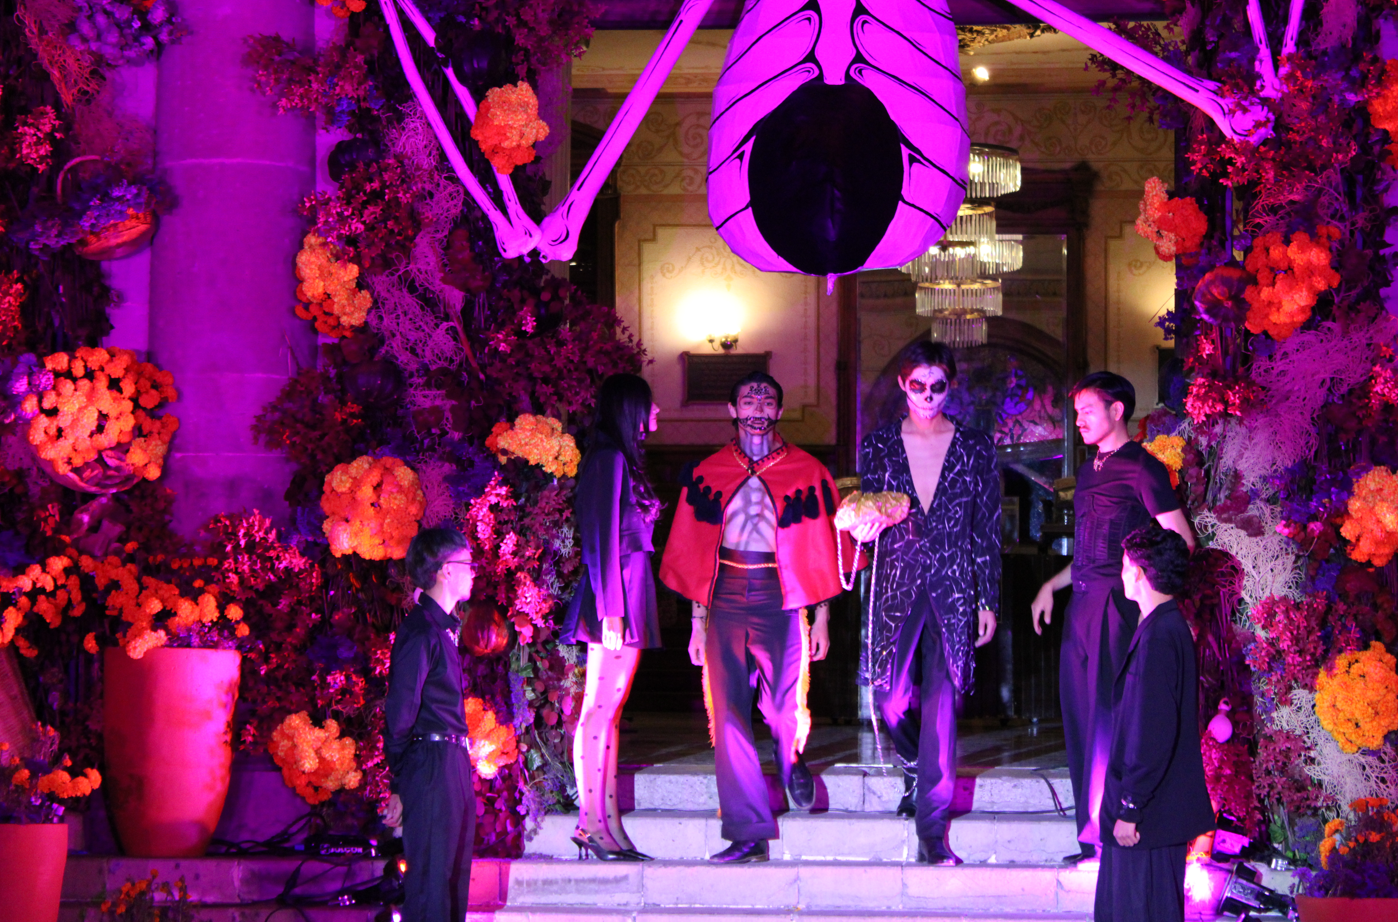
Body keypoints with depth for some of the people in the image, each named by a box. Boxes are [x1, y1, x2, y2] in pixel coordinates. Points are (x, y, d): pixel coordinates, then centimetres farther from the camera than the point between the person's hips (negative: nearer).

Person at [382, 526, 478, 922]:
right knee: (430, 879, -7)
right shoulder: (421, 632, -14)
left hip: (452, 762, 10)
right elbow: (400, 712, -16)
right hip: (431, 765, -10)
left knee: (454, 876, 13)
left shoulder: (443, 628, 16)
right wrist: (399, 784, -12)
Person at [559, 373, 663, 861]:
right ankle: (592, 820, -8)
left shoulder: (621, 459, 19)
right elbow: (603, 540, -14)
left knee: (611, 710, 7)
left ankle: (608, 822, 8)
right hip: (618, 595, -9)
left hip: (628, 600, 9)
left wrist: (622, 607, 16)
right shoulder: (611, 459, -9)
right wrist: (612, 609, -18)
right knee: (601, 707, -8)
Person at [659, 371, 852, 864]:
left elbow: (822, 552, 4)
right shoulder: (707, 473, 8)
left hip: (781, 601, -2)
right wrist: (698, 621, 7)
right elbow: (693, 555, 10)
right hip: (725, 601, 2)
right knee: (728, 716, -4)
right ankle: (748, 832, -1)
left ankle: (791, 759, 37)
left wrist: (822, 618, 1)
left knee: (783, 708, -2)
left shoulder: (807, 472, 3)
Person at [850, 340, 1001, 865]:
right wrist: (867, 524, -18)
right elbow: (868, 517, 7)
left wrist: (988, 601, 3)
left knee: (942, 703, -7)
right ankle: (916, 771, 31)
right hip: (897, 582, 1)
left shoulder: (975, 448, 4)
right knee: (892, 696, -5)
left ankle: (932, 830, -4)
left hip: (954, 588, -1)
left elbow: (988, 528, 6)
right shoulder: (879, 445, 6)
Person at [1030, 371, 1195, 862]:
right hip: (1082, 604, 8)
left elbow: (1182, 541, -8)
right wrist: (1052, 585, 22)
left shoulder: (1141, 468, -5)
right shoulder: (1089, 471, 20)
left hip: (1116, 604, -8)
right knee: (1080, 721, 6)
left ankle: (1112, 835, -6)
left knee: (1108, 721, -9)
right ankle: (1092, 839, 11)